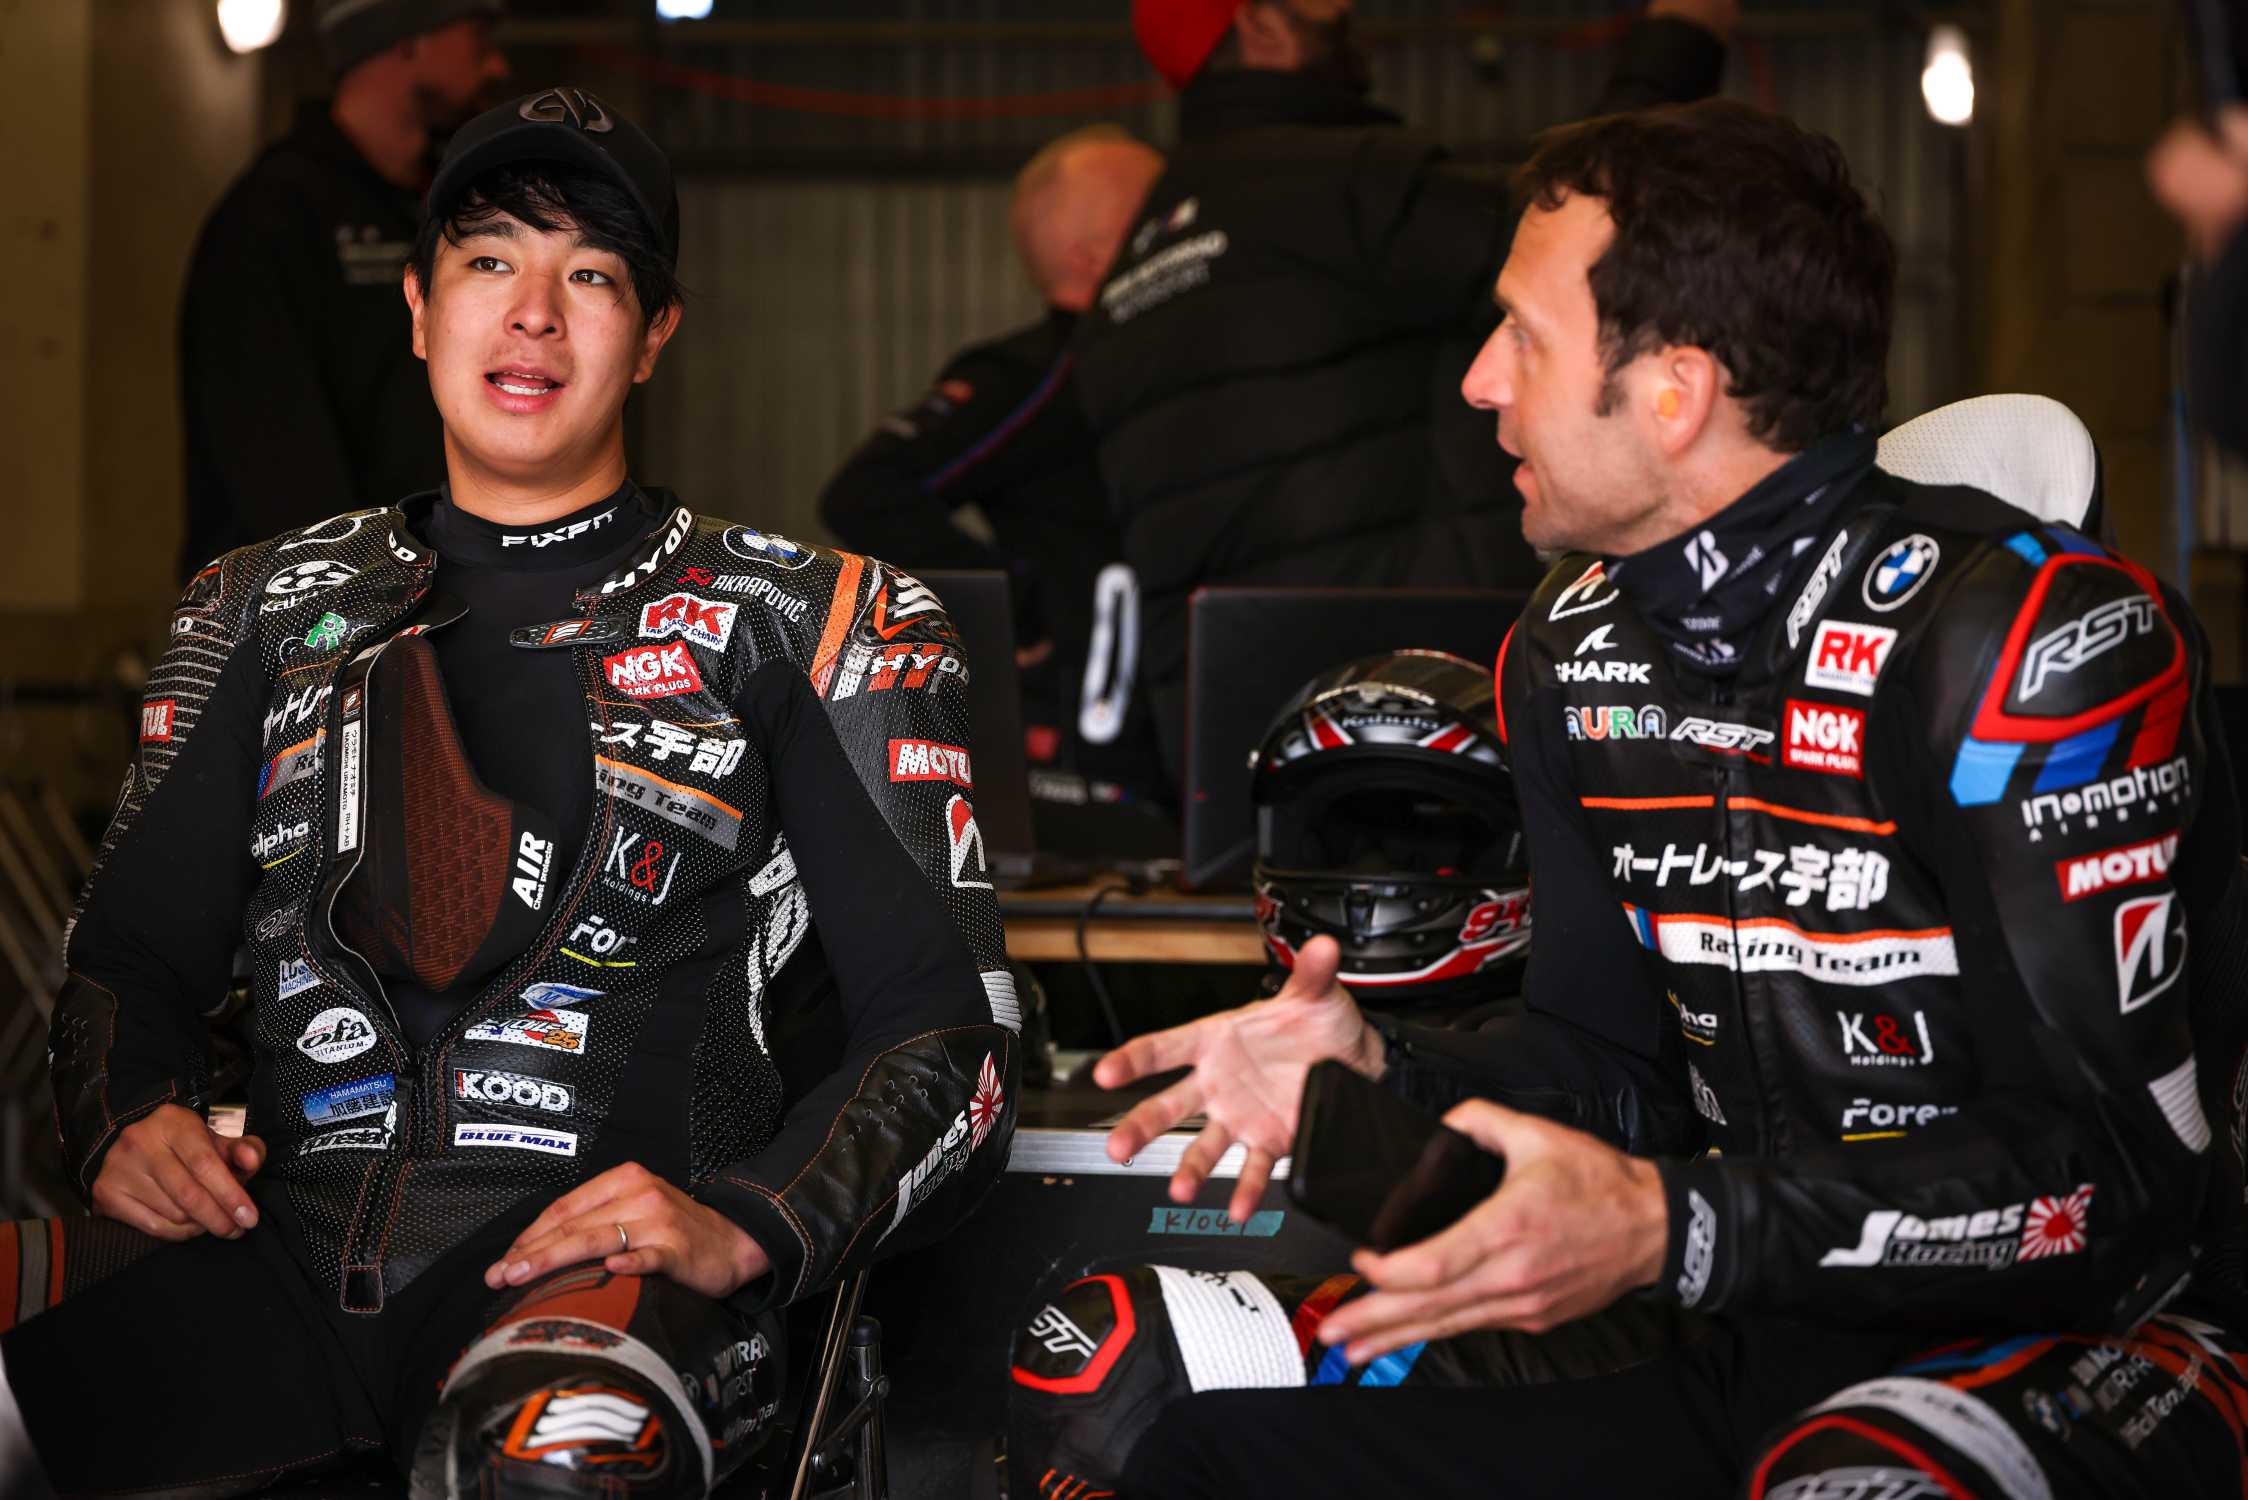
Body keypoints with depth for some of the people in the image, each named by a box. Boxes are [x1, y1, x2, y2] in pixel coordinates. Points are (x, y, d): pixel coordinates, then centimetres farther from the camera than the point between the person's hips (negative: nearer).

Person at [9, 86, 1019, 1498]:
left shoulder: (812, 627, 12)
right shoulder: (267, 615, 22)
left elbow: (946, 1024, 6)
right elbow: (135, 943, 26)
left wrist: (744, 1227, -13)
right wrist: (132, 1122, 2)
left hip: (606, 1273, -3)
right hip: (291, 1257, 4)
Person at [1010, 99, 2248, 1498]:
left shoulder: (2036, 640, -16)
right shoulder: (1577, 652, 8)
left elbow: (2119, 1164, -20)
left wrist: (1669, 1229, -26)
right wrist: (1378, 1072, -4)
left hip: (2083, 1336, -6)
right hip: (1736, 1334, 7)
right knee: (1099, 1373, -4)